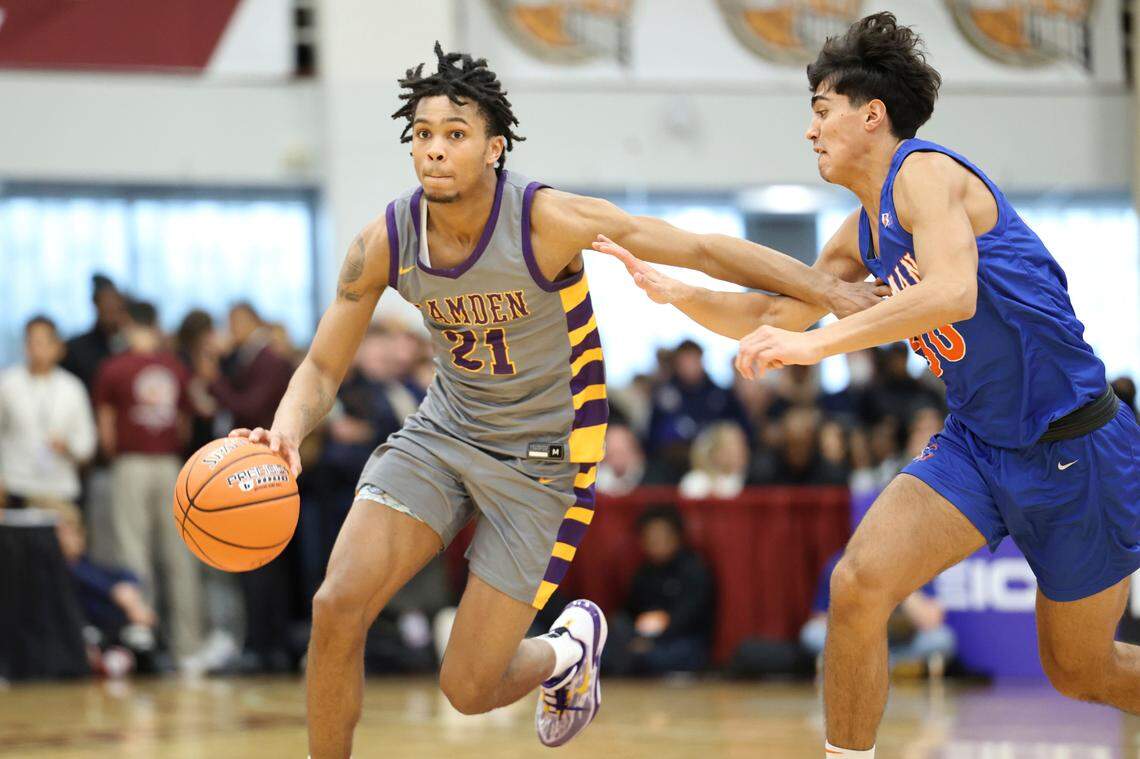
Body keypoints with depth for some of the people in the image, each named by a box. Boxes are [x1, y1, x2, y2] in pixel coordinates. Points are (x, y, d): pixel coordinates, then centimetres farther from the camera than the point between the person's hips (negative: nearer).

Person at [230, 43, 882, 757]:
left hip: (541, 455, -4)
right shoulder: (386, 241, -12)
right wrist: (289, 429, -27)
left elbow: (704, 249, -16)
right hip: (444, 430, 4)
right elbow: (323, 368, -3)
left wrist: (836, 292, -15)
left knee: (469, 687, -4)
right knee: (338, 607, -18)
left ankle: (569, 651, 32)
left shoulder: (548, 221, -23)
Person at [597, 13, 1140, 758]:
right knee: (859, 584, -13)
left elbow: (952, 294, -35)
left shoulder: (926, 172, -18)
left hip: (1074, 446, -7)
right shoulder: (863, 230, 10)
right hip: (978, 441, 7)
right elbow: (779, 316, 21)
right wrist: (674, 290, 6)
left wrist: (816, 342, -38)